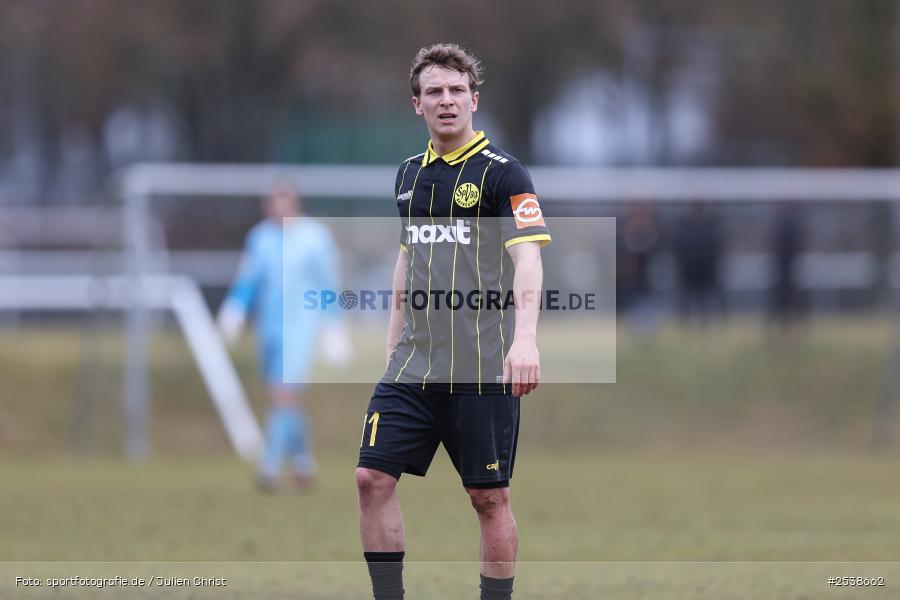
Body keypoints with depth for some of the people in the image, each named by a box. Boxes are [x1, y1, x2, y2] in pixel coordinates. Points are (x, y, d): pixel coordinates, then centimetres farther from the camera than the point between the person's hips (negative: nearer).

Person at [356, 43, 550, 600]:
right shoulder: (412, 173, 14)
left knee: (490, 497, -1)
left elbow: (527, 259, -17)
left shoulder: (502, 172, -7)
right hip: (414, 363, 6)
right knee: (373, 477, -3)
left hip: (483, 367, -6)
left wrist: (525, 339, -31)